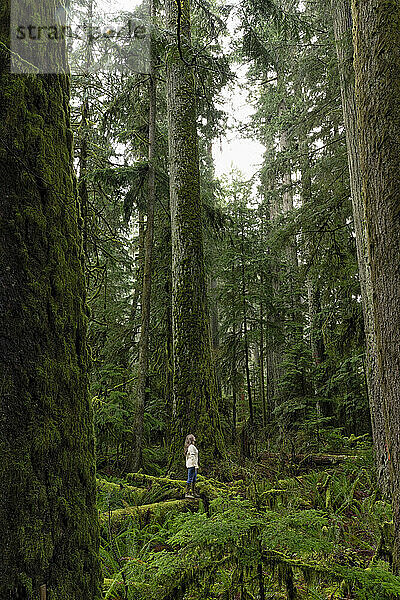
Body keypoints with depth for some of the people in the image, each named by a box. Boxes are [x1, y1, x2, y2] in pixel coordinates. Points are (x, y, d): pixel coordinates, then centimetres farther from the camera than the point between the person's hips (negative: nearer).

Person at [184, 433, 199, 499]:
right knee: (190, 479, -7)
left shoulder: (188, 447, 16)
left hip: (189, 465, 10)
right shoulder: (192, 447, -14)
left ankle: (193, 493, 19)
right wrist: (195, 465, -19)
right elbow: (192, 457, -19)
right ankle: (187, 493, -5)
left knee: (194, 479, 14)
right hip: (192, 465, -10)